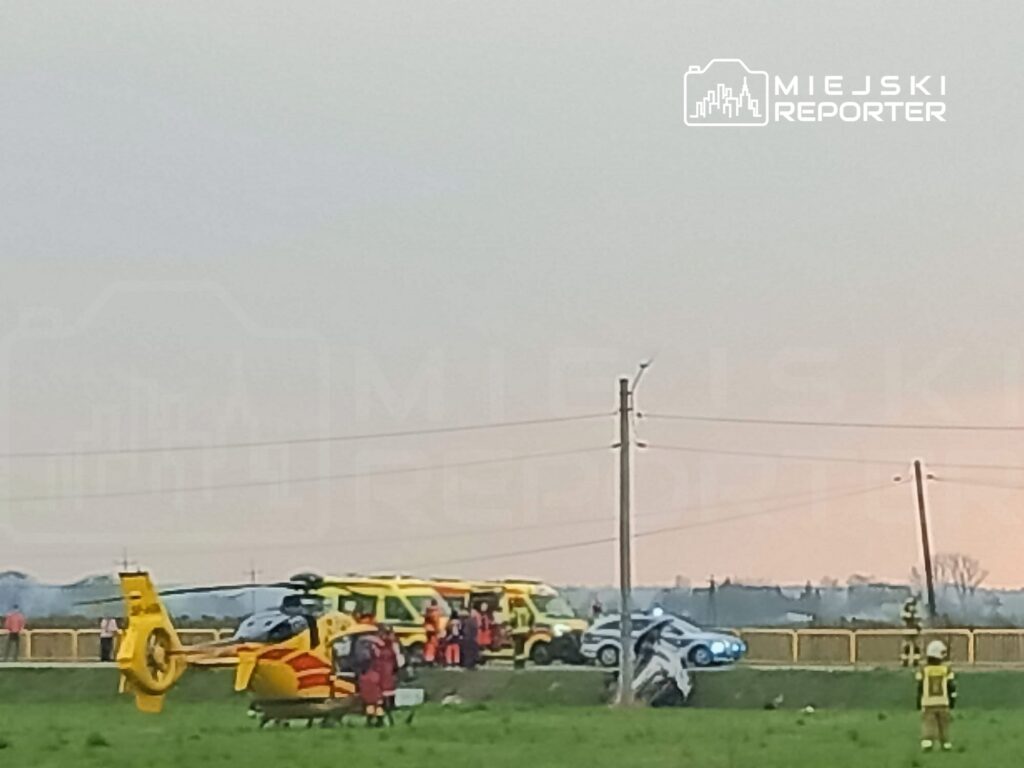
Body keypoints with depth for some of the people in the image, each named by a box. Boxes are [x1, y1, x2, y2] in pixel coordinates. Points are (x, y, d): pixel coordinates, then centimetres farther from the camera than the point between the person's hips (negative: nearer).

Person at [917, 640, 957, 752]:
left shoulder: (923, 670, -5)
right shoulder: (946, 670, -4)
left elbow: (919, 688, -1)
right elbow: (951, 687, -1)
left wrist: (918, 702, 9)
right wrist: (952, 700, 11)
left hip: (928, 704, -1)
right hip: (943, 703, 1)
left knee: (928, 725, -5)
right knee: (943, 726, 14)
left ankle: (927, 743, -22)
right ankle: (946, 744, 21)